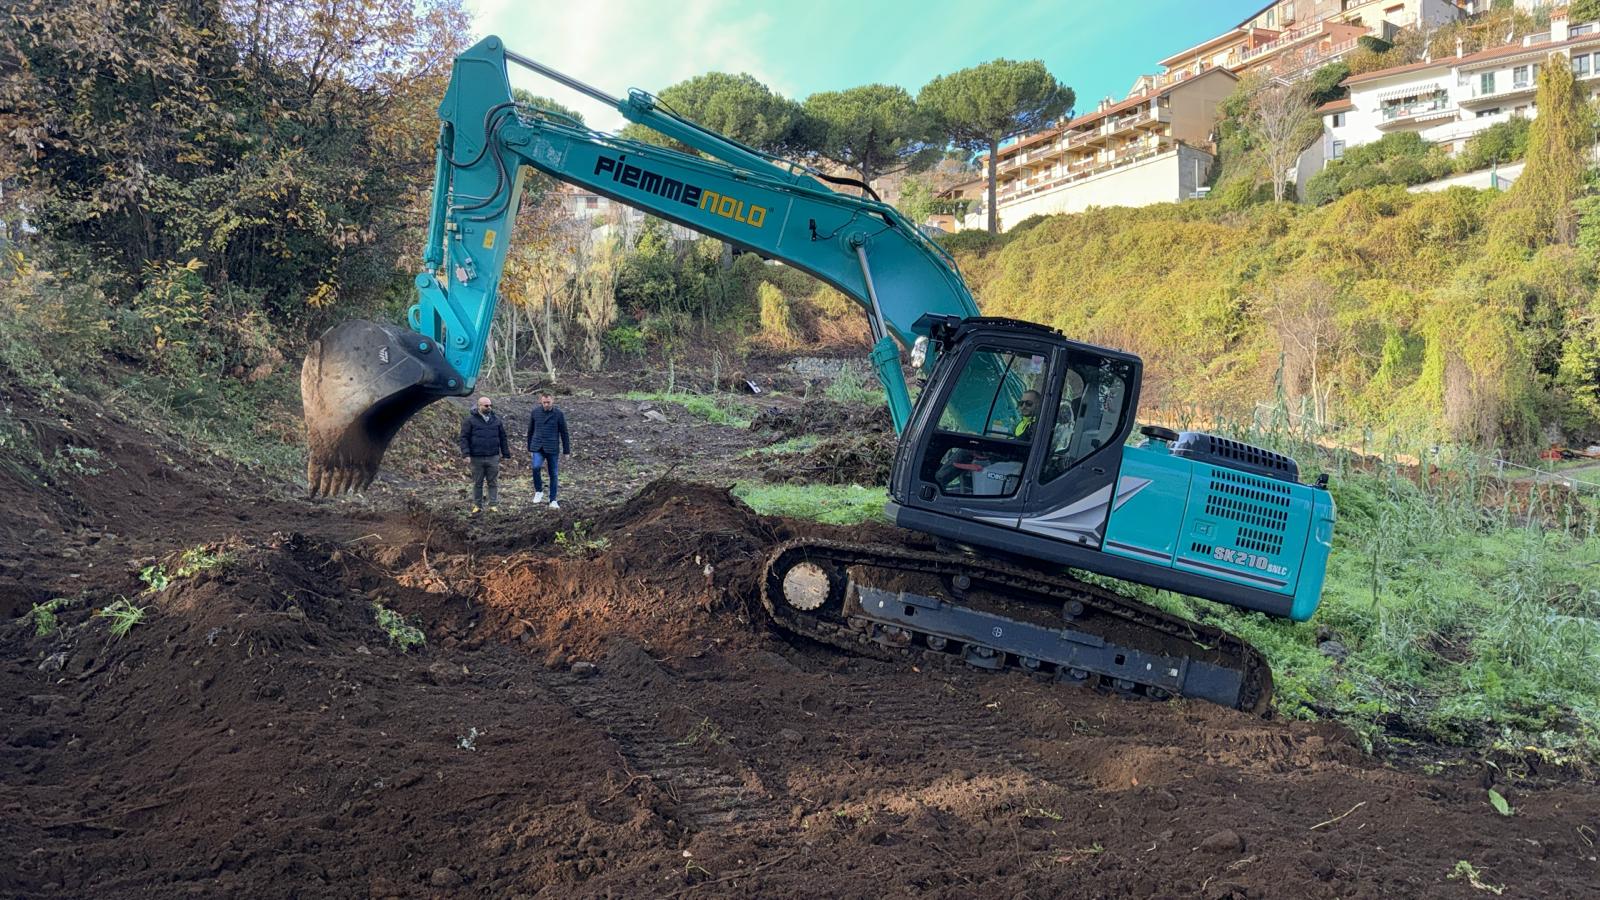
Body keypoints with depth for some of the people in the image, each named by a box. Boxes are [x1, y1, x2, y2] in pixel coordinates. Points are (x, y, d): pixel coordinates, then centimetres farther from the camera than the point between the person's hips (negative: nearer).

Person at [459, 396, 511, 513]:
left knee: (493, 482, 4)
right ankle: (477, 505, 18)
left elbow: (503, 438, 13)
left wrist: (506, 454, 11)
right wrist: (466, 454, -12)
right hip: (477, 458, -2)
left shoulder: (496, 420, 9)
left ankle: (494, 505, 11)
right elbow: (464, 438, -3)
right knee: (477, 483, 7)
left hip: (493, 457, 2)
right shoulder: (470, 420, -1)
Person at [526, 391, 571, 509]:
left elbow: (564, 433, 2)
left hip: (552, 449, 0)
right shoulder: (535, 412, 2)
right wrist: (529, 448, 14)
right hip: (537, 448, 0)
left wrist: (566, 451, 2)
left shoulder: (559, 414, -3)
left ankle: (553, 501, 18)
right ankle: (538, 491, -2)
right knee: (536, 467, -25)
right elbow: (530, 431, 12)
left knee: (553, 475, 5)